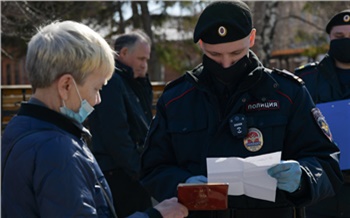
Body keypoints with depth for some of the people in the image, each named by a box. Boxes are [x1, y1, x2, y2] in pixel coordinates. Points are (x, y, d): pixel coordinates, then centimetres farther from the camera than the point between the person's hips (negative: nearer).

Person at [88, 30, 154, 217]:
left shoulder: (129, 82, 18)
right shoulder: (111, 81, -12)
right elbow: (116, 135, -19)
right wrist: (139, 172, -16)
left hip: (130, 174, 10)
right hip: (118, 175, -10)